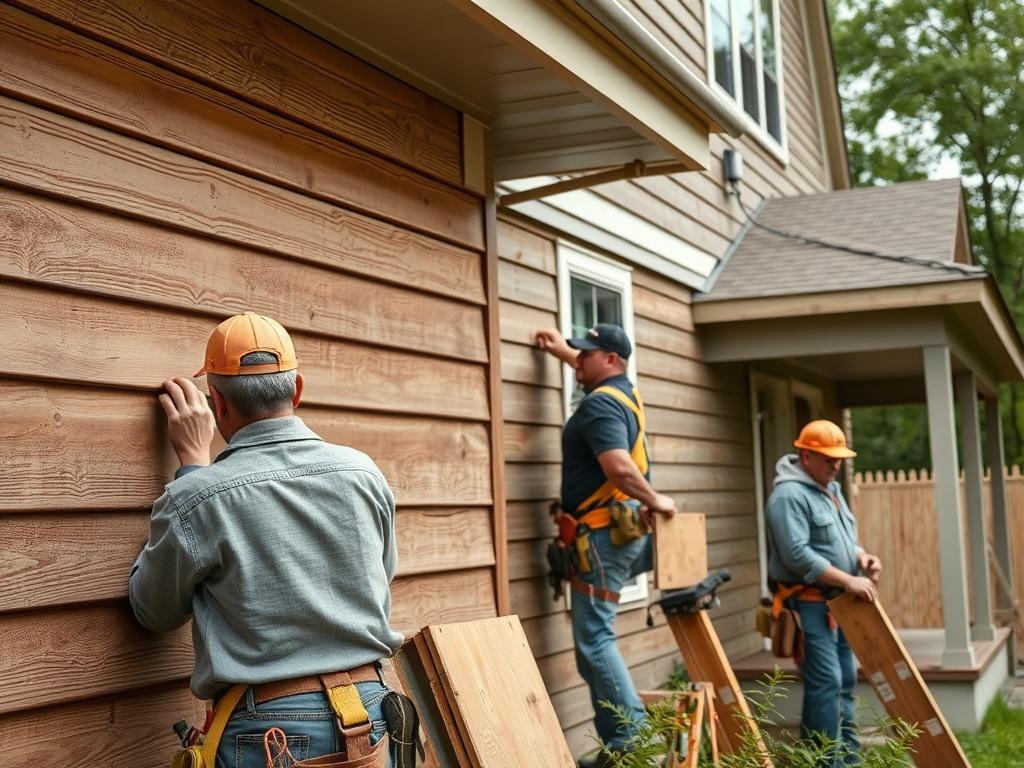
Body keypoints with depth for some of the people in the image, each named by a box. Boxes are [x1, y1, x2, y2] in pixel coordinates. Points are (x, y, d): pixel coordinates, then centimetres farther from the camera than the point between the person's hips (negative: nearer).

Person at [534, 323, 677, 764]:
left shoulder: (599, 404, -16)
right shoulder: (624, 392, 14)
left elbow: (620, 467, -30)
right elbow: (591, 371, 40)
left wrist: (654, 501, -17)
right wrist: (560, 351, 45)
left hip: (604, 534, -10)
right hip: (625, 528, 10)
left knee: (593, 640, -7)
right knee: (596, 636, 11)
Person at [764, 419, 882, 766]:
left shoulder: (831, 489, 16)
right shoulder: (789, 495, -16)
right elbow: (797, 555, -24)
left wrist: (861, 556, 1)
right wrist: (848, 581, -22)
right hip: (809, 603, -10)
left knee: (845, 679, 13)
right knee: (826, 682, -12)